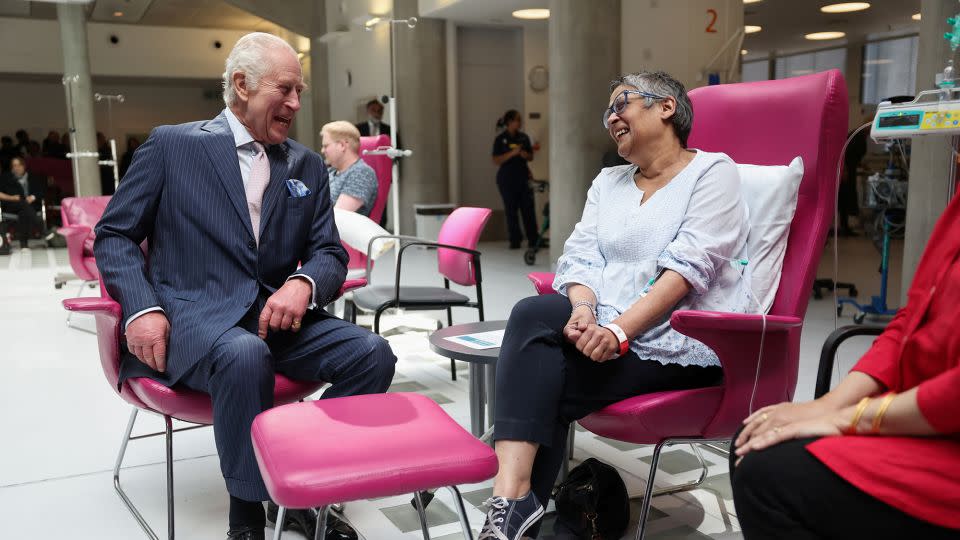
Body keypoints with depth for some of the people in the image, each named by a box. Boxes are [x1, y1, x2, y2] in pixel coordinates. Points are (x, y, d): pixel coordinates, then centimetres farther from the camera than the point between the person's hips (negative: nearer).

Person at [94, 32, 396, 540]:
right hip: (195, 315, -4)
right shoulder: (171, 144, 3)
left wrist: (303, 283, -14)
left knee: (372, 354, -19)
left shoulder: (306, 165, 13)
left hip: (277, 315, 4)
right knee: (246, 356, -37)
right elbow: (114, 234, 5)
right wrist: (141, 308, -14)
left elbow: (330, 253, 11)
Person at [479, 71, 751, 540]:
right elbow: (581, 256, 6)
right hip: (607, 324, 6)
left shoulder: (713, 172, 0)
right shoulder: (607, 182, 20)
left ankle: (514, 501, -17)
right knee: (534, 315, -26)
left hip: (685, 340, -5)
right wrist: (583, 309, -16)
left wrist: (619, 331, -25)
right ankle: (514, 502, -24)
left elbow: (688, 268, -14)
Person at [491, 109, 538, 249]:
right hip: (507, 179, -3)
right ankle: (515, 241, 8)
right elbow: (496, 161, -9)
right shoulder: (500, 139, -3)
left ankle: (533, 240, 5)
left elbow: (531, 157, 16)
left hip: (523, 176, 3)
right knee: (511, 210, 1)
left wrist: (525, 155, -7)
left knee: (528, 208, -1)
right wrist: (512, 153, -19)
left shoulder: (524, 137, 9)